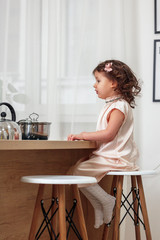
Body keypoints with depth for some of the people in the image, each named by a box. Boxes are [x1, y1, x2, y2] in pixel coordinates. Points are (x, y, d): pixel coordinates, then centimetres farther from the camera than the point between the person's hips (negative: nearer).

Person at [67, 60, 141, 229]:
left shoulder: (119, 106, -15)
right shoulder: (112, 105, 18)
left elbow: (108, 134, -25)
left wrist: (83, 135, -17)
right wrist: (84, 136, 7)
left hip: (115, 158, -11)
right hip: (107, 155, 11)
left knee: (79, 171, -16)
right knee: (79, 164, 8)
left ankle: (106, 201, -5)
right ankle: (98, 207, 9)